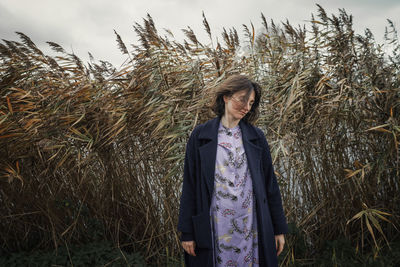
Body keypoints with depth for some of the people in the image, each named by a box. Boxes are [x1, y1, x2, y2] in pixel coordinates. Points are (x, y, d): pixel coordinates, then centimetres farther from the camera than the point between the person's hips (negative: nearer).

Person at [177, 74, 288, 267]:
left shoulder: (256, 137, 6)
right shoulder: (200, 135, 0)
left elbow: (270, 183, 7)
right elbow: (189, 185, 0)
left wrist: (279, 229, 6)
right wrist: (187, 232, -2)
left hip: (252, 227, 2)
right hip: (215, 228, -2)